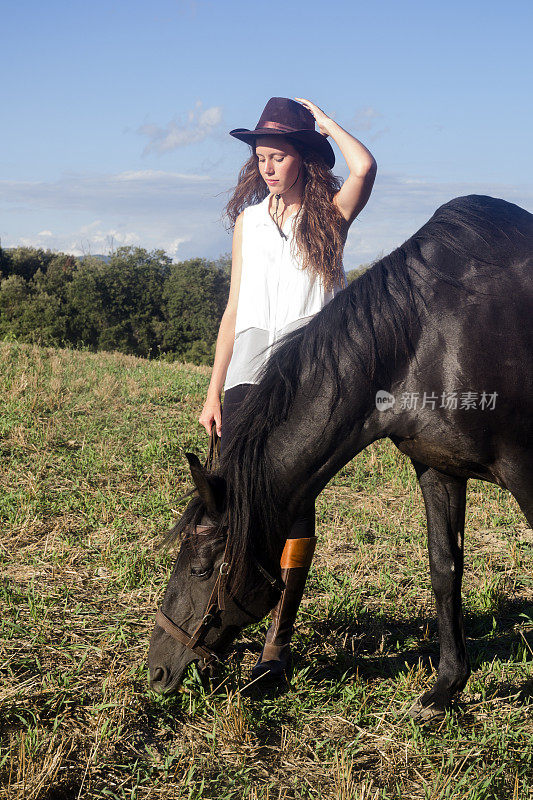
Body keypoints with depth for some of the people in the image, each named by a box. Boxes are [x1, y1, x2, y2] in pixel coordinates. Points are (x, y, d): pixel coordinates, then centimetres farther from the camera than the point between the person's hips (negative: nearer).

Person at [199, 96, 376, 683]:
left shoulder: (330, 214, 6)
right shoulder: (247, 218, 17)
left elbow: (364, 167, -17)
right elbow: (234, 310, 16)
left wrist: (326, 123, 2)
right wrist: (213, 392, 12)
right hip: (249, 371, 3)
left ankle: (279, 640, 1)